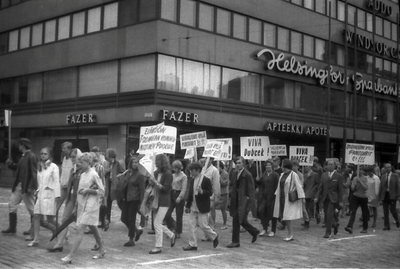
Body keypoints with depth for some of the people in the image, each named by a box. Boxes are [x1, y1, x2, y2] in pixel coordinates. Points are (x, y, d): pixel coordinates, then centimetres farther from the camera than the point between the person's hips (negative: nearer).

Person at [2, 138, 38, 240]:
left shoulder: (31, 157, -16)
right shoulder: (23, 156, 11)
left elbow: (34, 173, -20)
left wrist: (31, 187, -24)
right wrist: (11, 164, 5)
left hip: (26, 187, -10)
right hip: (18, 185, 10)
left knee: (31, 209, -1)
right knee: (12, 205, 15)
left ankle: (33, 232, 7)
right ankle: (12, 228, 28)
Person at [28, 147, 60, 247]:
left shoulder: (53, 167, -6)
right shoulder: (40, 167, 13)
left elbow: (56, 182, -9)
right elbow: (39, 182, 16)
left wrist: (57, 196, -13)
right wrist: (37, 191, 9)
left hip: (49, 195, -6)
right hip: (40, 194, 6)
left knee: (50, 219, -4)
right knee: (36, 216, -1)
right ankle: (36, 239, 4)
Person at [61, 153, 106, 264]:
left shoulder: (94, 175, -11)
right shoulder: (82, 175, 11)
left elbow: (102, 191, -10)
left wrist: (88, 190, -19)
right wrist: (76, 204, 12)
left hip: (90, 206, -8)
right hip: (82, 205, 8)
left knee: (80, 230, -11)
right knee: (93, 229, 17)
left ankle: (71, 256, -12)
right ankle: (102, 249, 31)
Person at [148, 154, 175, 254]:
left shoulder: (168, 174, -13)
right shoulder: (156, 173, 8)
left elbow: (166, 189, -17)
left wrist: (156, 182, -21)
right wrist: (151, 182, -4)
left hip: (164, 202, -8)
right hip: (156, 201, 8)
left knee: (157, 223, -8)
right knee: (158, 224, 14)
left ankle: (158, 247, 1)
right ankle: (171, 235, 35)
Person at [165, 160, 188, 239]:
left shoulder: (184, 176, -6)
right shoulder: (172, 175, 13)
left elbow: (184, 188, -13)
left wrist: (180, 197, -24)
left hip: (179, 195, -5)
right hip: (172, 195, 5)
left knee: (179, 216, 3)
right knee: (167, 214, -5)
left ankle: (178, 232, 15)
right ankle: (172, 227, 15)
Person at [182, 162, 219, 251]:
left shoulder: (206, 180, -9)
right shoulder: (192, 181, 10)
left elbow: (210, 193, -11)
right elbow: (190, 194, 15)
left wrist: (202, 191, -29)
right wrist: (187, 206, 14)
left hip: (202, 208, -6)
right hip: (193, 207, 7)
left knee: (203, 225, -3)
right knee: (192, 226, 5)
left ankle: (214, 236, 21)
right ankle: (192, 244, 10)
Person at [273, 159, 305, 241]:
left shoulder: (294, 175, -12)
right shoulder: (282, 175, 9)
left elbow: (299, 186, -16)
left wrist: (302, 197, -21)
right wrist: (277, 194, 20)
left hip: (290, 199, -7)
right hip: (282, 198, 7)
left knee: (287, 216, -7)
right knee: (283, 215, 6)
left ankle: (290, 235, 5)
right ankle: (290, 234, 15)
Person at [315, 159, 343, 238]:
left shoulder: (338, 176, -2)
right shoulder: (324, 175, 10)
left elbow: (340, 189, -3)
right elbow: (320, 187, 10)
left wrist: (341, 201, -6)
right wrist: (317, 197, 0)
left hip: (333, 199, -5)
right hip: (325, 198, 5)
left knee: (329, 215, -12)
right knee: (326, 216, 8)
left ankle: (328, 232, -3)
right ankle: (335, 224, 35)